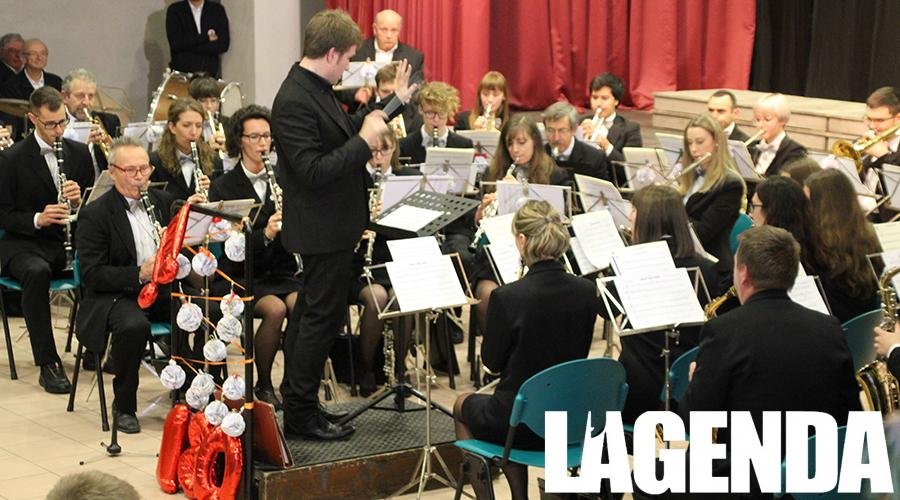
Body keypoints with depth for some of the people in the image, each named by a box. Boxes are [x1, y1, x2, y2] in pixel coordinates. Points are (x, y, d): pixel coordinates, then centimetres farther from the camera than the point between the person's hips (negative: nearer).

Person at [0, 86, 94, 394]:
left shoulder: (79, 153, 8)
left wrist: (79, 200, -11)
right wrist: (37, 219, -21)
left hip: (70, 241, 3)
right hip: (25, 244, -3)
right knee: (37, 272, -38)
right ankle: (48, 364, -33)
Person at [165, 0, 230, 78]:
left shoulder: (218, 10, 6)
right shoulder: (174, 10, 4)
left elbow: (223, 45, -4)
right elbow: (176, 43, -9)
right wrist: (206, 37, -8)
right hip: (181, 73, -1)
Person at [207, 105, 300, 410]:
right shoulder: (223, 187, 0)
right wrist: (265, 235, -26)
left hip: (281, 271, 3)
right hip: (240, 277, -3)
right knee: (275, 309, -32)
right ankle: (263, 385, -12)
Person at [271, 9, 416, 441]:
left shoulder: (315, 89, 6)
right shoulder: (294, 101, -24)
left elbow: (344, 130, 23)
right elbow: (313, 171, -29)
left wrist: (394, 101, 24)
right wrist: (365, 141, -24)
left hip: (329, 223, 11)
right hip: (323, 227, -11)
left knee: (311, 313, 18)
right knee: (324, 316, -2)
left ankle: (296, 403, 30)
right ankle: (301, 413, 6)